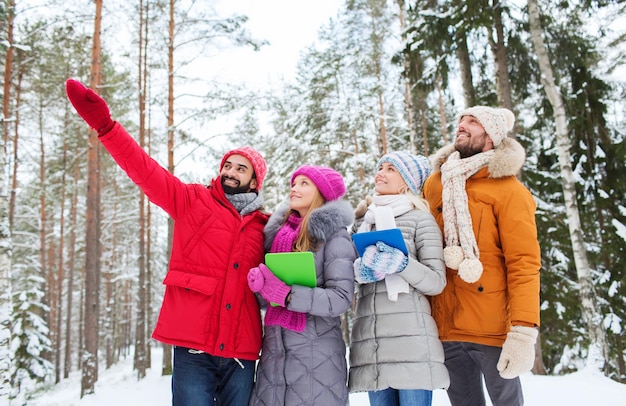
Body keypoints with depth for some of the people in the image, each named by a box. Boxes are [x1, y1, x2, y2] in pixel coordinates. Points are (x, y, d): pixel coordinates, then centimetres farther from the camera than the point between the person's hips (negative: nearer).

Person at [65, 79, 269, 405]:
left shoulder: (263, 226, 13)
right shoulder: (193, 201, 7)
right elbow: (146, 170, -3)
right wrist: (104, 124, -13)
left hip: (241, 353, 3)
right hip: (193, 347, -2)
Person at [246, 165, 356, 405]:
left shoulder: (334, 234, -7)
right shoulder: (277, 231, 11)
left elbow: (341, 298, -16)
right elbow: (267, 299, 13)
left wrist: (287, 295, -23)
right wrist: (258, 283, -8)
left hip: (317, 354, -5)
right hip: (273, 350, 5)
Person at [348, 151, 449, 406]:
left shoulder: (419, 218, 4)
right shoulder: (361, 221, 19)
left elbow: (437, 282, -2)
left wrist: (400, 264, -19)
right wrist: (359, 270, -7)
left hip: (410, 339, -4)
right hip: (370, 342, 5)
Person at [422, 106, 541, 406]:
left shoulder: (508, 190, -6)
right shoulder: (434, 184, 8)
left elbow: (523, 264, -12)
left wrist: (523, 332, -20)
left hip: (493, 328, -4)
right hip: (445, 327, 4)